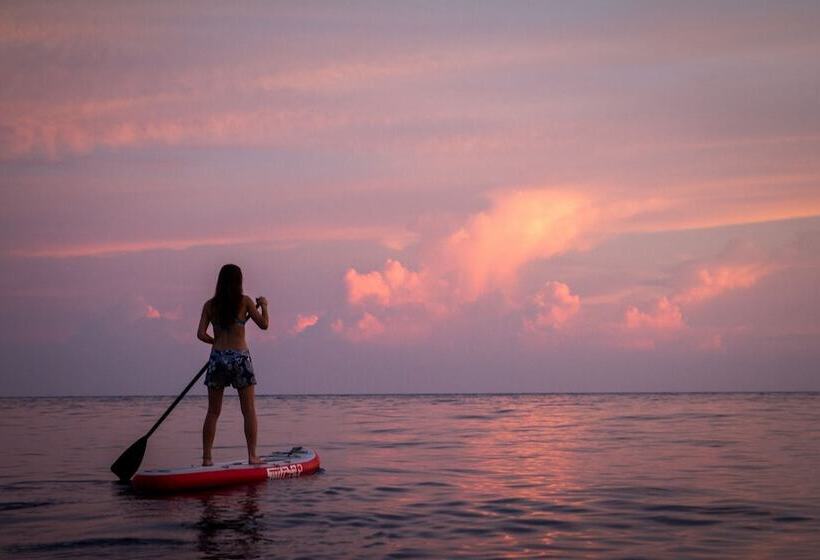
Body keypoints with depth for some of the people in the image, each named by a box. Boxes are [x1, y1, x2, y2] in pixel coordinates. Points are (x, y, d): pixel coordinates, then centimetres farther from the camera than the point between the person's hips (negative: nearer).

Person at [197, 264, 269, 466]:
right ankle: (252, 455, 4)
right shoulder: (245, 301, -2)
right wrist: (263, 306, 19)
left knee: (213, 412, 8)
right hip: (240, 357, -2)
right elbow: (264, 325, 3)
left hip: (217, 358, 2)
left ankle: (206, 457, 6)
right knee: (249, 410, 6)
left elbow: (201, 334, 0)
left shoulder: (210, 305, 4)